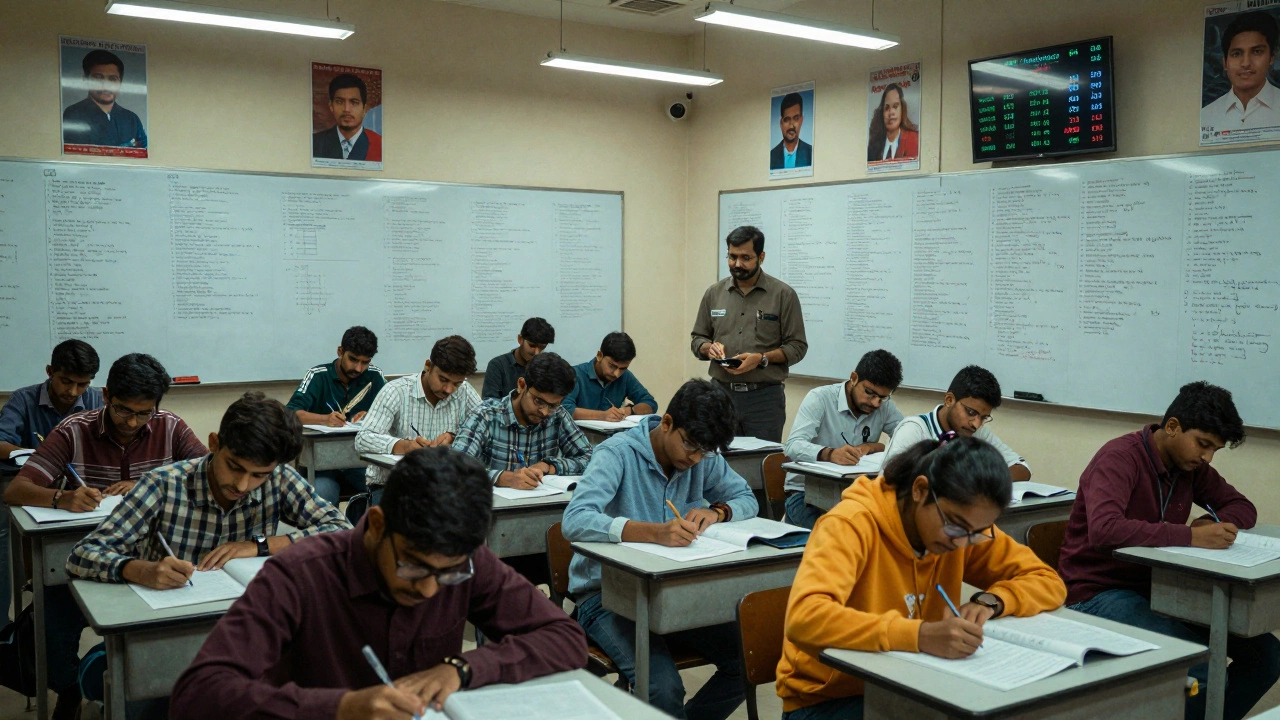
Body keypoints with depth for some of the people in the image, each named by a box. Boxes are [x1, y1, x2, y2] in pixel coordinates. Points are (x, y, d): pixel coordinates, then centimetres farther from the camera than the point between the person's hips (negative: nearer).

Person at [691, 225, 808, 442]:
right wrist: (709, 347, -7)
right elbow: (697, 339, 16)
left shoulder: (783, 294, -1)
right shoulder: (714, 293, 9)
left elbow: (797, 346, -2)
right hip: (720, 393, 3)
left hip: (765, 397, -3)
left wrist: (762, 358, -17)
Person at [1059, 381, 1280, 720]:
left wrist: (1215, 524, -8)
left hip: (1156, 589, 9)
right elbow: (1104, 530, -34)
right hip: (1099, 593, -8)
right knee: (1204, 672, -28)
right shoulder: (1120, 458, -18)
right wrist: (1190, 536, -34)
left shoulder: (1190, 465, 6)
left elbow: (1243, 507, 15)